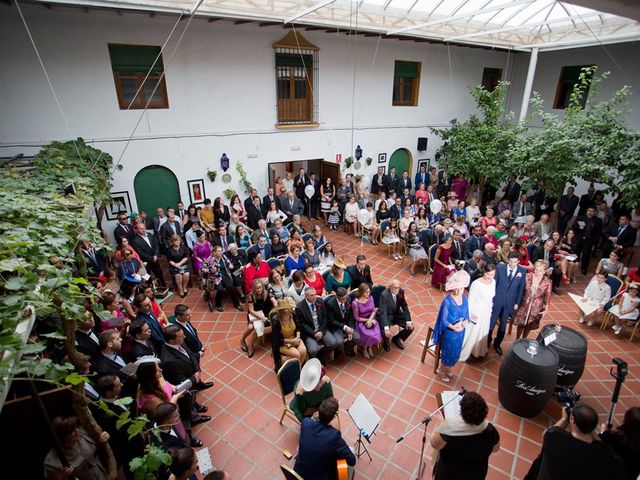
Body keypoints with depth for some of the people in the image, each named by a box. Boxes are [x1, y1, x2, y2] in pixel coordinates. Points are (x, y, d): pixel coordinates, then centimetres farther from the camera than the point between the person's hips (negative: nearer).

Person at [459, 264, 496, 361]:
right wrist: (470, 314, -20)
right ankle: (463, 353, 27)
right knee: (471, 333, 8)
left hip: (486, 312, 6)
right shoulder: (476, 283, -26)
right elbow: (470, 300, -19)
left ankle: (478, 351, 47)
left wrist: (490, 308, 14)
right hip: (476, 312, -6)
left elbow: (491, 297, 8)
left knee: (482, 333, 24)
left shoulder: (493, 282, -6)